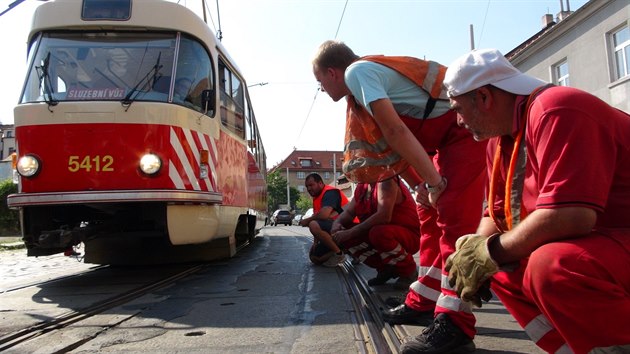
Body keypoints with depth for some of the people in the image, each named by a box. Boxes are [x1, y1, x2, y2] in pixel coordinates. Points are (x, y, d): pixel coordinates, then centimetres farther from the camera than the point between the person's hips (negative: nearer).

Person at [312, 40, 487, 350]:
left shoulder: (357, 71, -13)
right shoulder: (370, 73, 17)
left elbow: (395, 131, -22)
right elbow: (388, 143, 14)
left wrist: (433, 182, -21)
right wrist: (419, 184, 6)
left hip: (466, 126, -10)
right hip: (447, 133, 10)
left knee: (454, 219, -16)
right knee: (431, 216, 10)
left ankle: (455, 321, -14)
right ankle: (425, 302, 17)